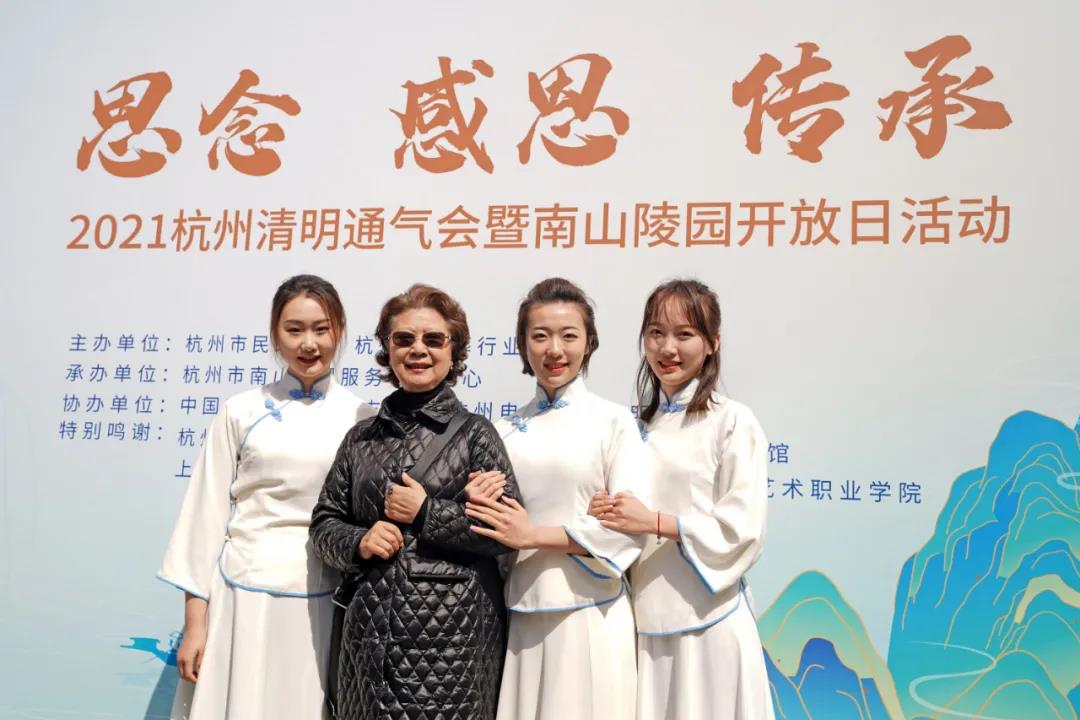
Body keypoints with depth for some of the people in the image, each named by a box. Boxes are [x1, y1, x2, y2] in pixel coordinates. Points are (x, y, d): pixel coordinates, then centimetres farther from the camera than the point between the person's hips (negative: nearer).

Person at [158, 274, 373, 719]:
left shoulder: (364, 421, 1)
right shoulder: (241, 412, 1)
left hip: (324, 603, 0)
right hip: (244, 594, 0)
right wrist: (195, 620, 0)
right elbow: (208, 514, 2)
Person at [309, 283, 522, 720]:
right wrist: (358, 543, -8)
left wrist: (426, 513, -12)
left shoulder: (474, 433, -1)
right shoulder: (362, 437, 9)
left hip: (452, 628, -3)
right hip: (371, 627, 3)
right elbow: (324, 522, 11)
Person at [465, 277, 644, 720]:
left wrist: (535, 535, -14)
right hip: (521, 612, 3)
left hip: (589, 612, -3)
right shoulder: (506, 430, 7)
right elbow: (491, 524, 12)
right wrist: (473, 506, -9)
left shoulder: (614, 421, -4)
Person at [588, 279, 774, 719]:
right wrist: (604, 513, -3)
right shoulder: (638, 425, 11)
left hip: (706, 618, -5)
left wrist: (654, 522, -18)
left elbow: (743, 531, -13)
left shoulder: (732, 422, -6)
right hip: (642, 617, 5)